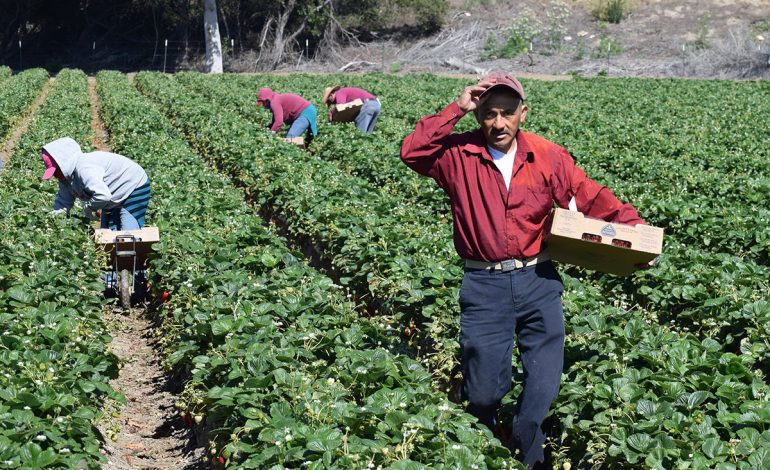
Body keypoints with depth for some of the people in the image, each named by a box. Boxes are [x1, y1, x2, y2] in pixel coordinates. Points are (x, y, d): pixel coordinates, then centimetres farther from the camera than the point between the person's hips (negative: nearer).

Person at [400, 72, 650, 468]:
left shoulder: (549, 157, -1)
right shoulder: (459, 155, -5)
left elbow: (592, 198, 4)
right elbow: (413, 152, -19)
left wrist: (633, 225, -6)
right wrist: (456, 109, -20)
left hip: (538, 282, 2)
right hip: (484, 285, -1)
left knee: (544, 386, 7)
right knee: (483, 391, 8)